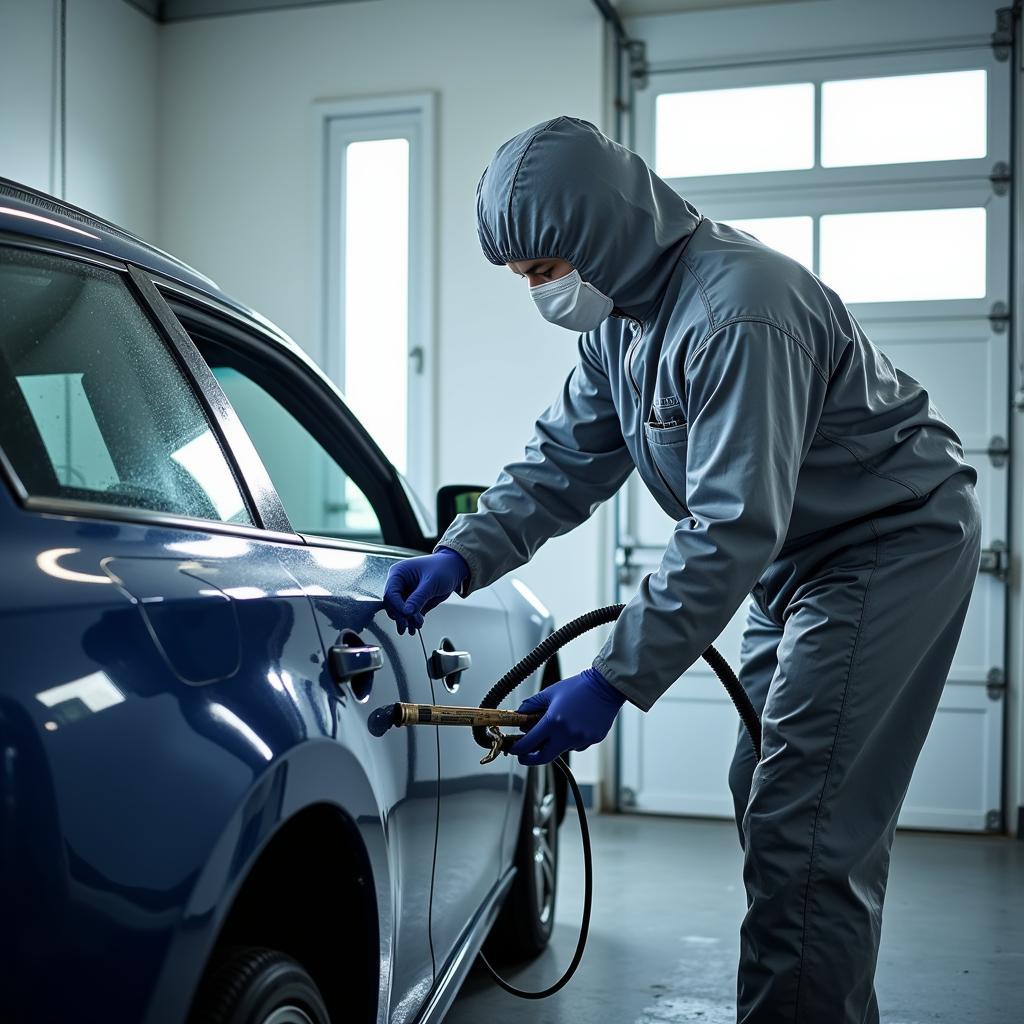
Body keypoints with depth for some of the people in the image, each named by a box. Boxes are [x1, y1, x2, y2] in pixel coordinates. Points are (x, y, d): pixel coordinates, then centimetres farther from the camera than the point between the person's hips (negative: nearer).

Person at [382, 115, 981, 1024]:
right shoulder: (618, 317, 3)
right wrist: (461, 556, -10)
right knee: (769, 803, 15)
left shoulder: (736, 311, -29)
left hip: (891, 542, -10)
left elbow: (732, 527, -32)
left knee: (807, 832, -13)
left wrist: (615, 682, -31)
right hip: (798, 558, 10)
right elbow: (561, 464, 5)